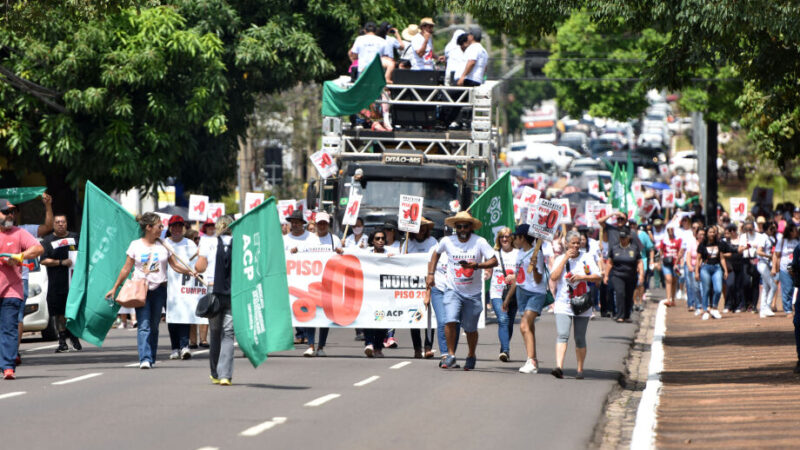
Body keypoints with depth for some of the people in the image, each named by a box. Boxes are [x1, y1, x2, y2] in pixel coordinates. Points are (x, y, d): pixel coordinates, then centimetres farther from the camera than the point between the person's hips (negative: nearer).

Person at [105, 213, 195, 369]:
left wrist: (189, 272, -10)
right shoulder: (135, 245, 2)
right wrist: (115, 288, 5)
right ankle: (145, 359, -21)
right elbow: (126, 268, 5)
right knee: (143, 325, -13)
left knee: (154, 326, 6)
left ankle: (151, 358, 16)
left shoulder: (163, 245, 8)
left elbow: (174, 265, 8)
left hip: (159, 289, 2)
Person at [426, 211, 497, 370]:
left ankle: (471, 356, 32)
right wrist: (430, 273, 11)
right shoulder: (447, 241, -2)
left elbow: (494, 261, -13)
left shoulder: (479, 242, -9)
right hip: (453, 290, 1)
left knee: (470, 328, 7)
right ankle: (451, 355, -7)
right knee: (450, 321, -20)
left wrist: (476, 265, -28)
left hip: (473, 293, -1)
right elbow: (436, 253, 19)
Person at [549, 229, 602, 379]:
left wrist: (582, 277, -13)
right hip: (563, 304, -1)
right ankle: (559, 367, -26)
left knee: (580, 339, 6)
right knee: (562, 335, -16)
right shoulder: (561, 259, 4)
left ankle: (580, 369, 19)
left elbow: (598, 277, 2)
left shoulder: (586, 258, 6)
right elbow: (554, 277, -10)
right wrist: (565, 259, -12)